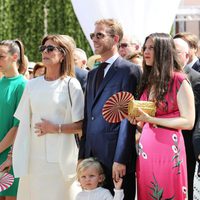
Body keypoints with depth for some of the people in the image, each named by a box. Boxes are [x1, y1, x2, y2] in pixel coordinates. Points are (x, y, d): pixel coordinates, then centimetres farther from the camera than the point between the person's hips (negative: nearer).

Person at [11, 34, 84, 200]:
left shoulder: (71, 85, 0)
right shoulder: (33, 84, 11)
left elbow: (81, 124, -4)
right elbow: (24, 123, 13)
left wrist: (56, 128, -14)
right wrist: (15, 154, 8)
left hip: (60, 159, -4)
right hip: (33, 157, 4)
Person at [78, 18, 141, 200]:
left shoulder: (129, 70, -6)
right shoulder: (93, 74, 19)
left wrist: (120, 159, -17)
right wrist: (82, 155, 11)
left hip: (115, 156, -7)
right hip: (92, 154, 7)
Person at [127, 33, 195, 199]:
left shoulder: (179, 80, -7)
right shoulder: (148, 81, 12)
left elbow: (188, 122, -12)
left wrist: (151, 119, -17)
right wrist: (137, 120, -2)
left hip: (168, 147, -6)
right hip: (146, 147, 6)